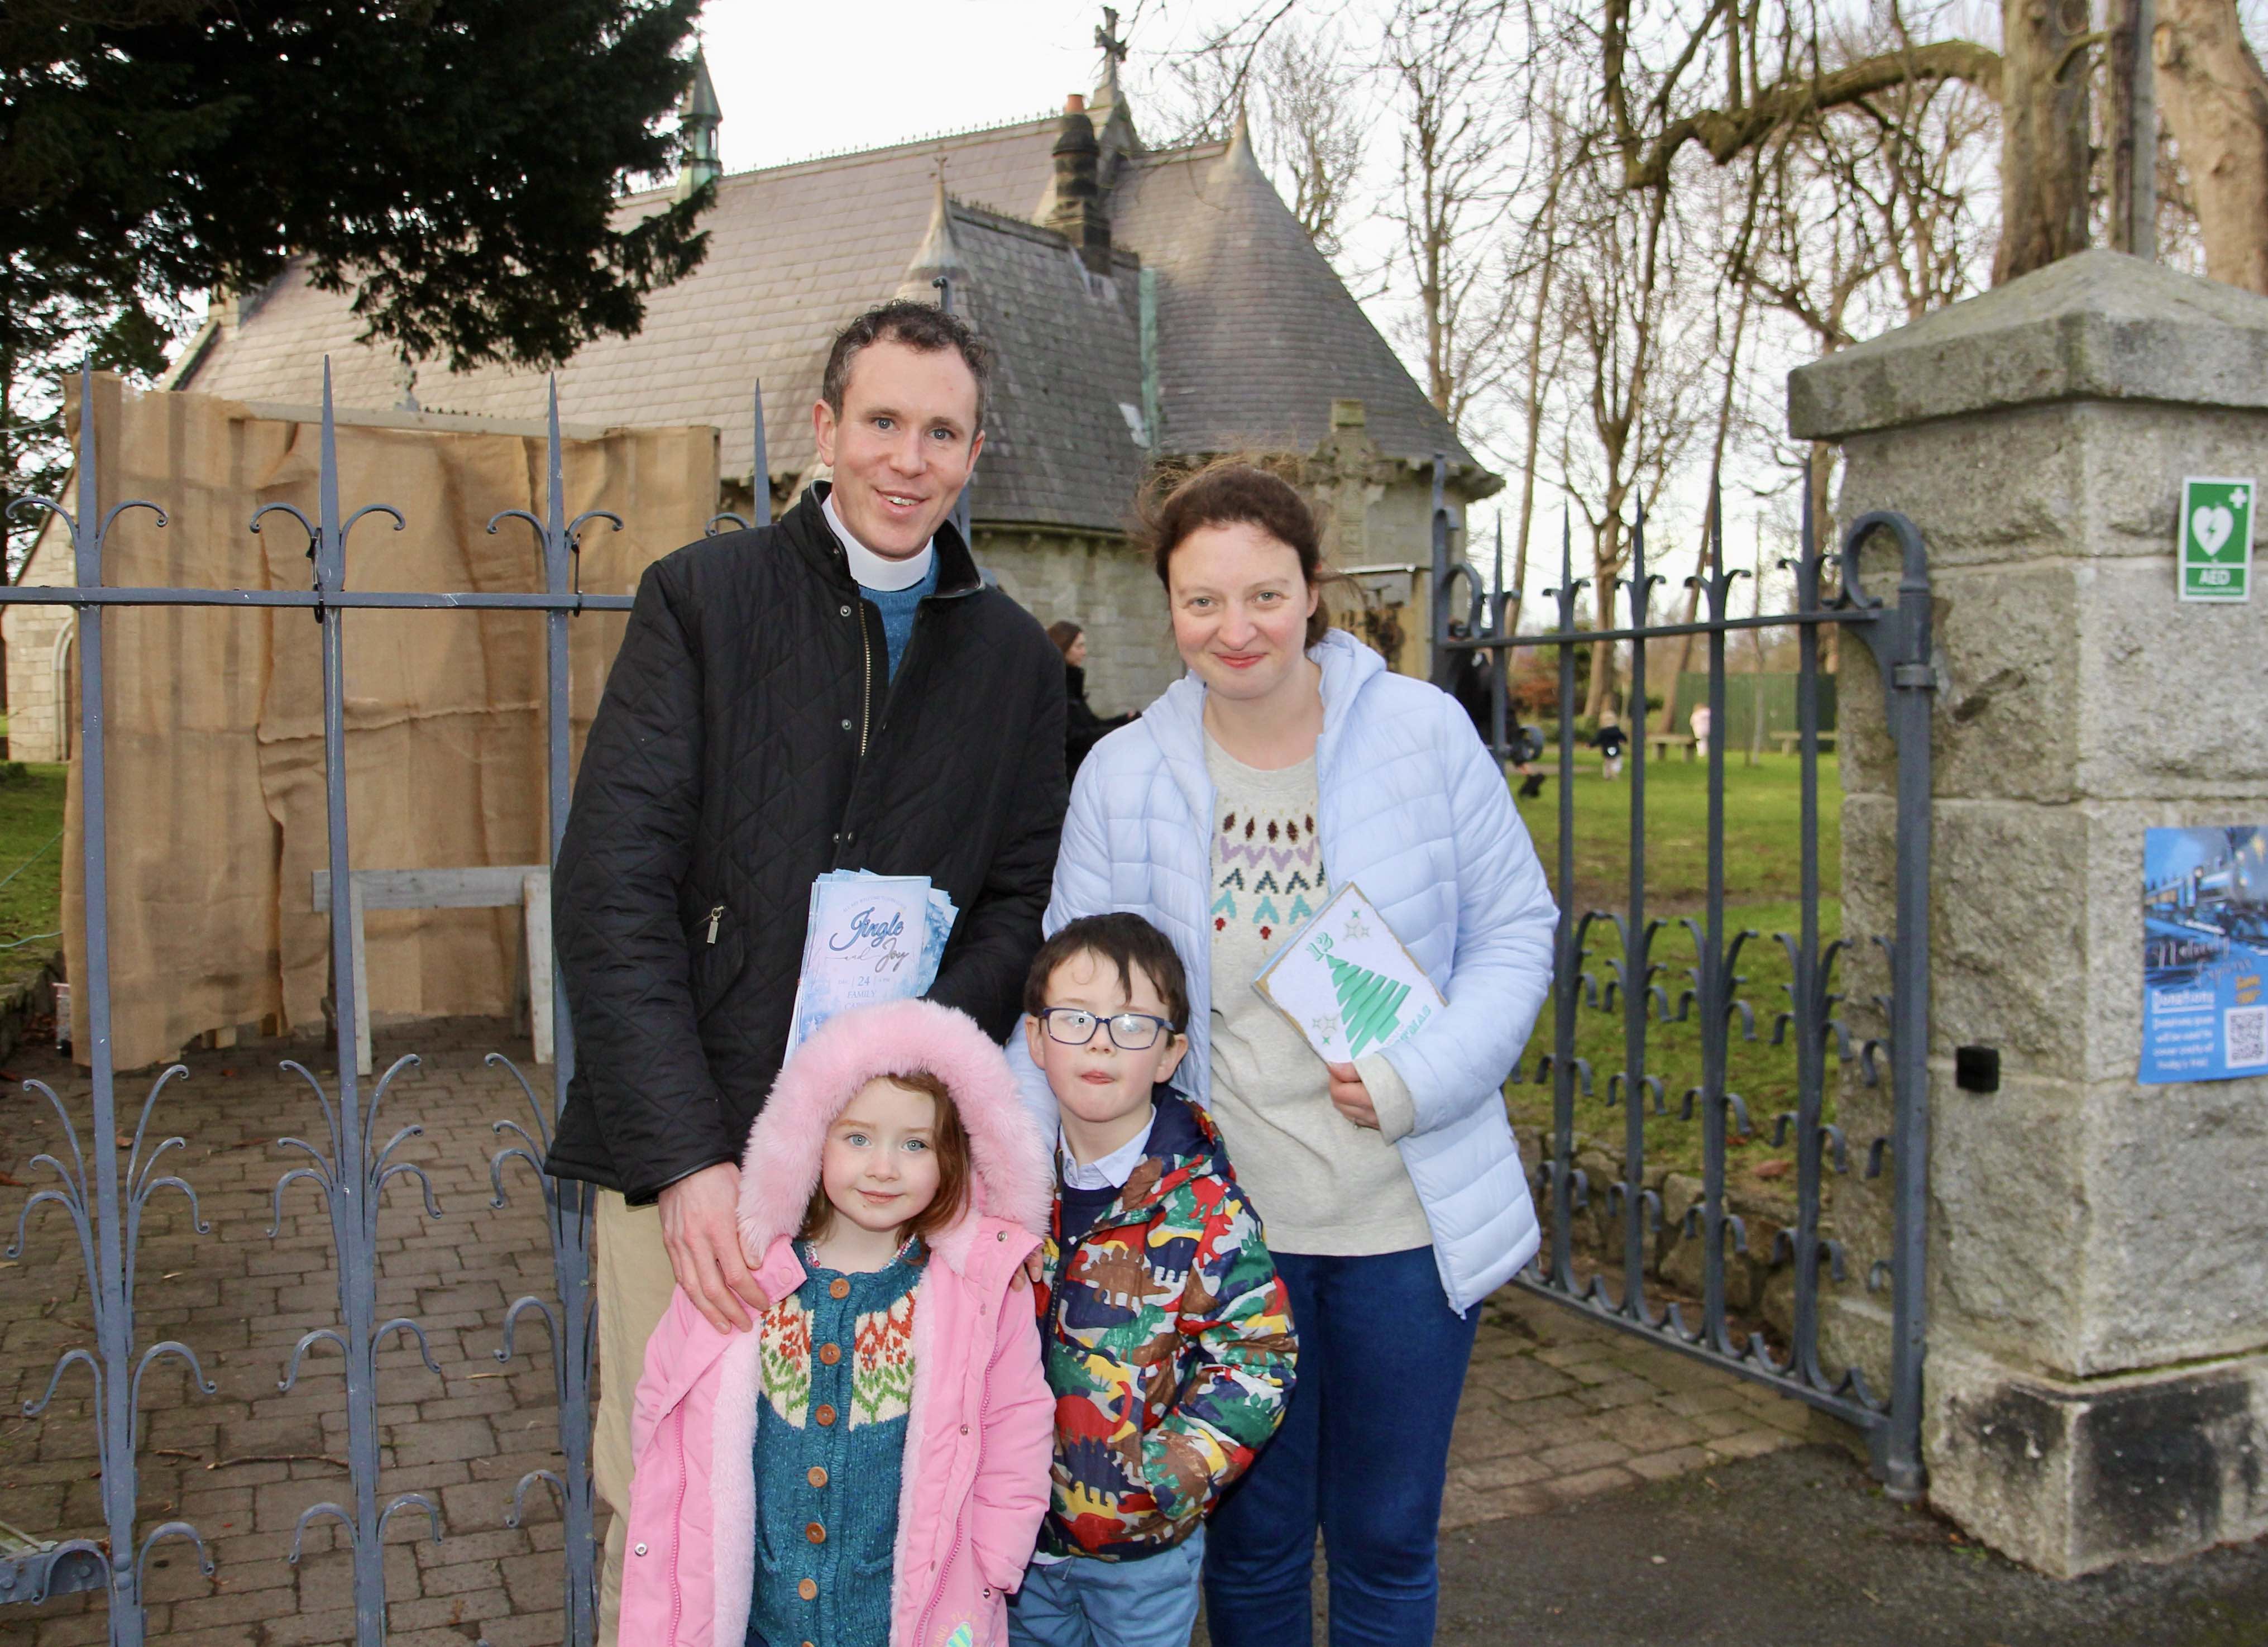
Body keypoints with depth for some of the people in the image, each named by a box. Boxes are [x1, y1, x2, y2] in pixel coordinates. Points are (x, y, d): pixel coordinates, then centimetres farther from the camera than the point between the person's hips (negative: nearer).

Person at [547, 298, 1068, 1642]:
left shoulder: (1015, 657, 10)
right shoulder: (703, 597, 0)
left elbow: (1020, 904, 9)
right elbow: (612, 887, -8)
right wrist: (685, 1156, -17)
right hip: (689, 1142, -2)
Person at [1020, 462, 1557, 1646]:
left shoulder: (1423, 732, -7)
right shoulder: (1120, 776, -3)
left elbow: (1515, 929, -1)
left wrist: (1420, 1080, -16)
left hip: (1405, 1217, 0)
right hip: (1225, 1222, 1)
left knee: (1387, 1543, 16)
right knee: (1252, 1535, 17)